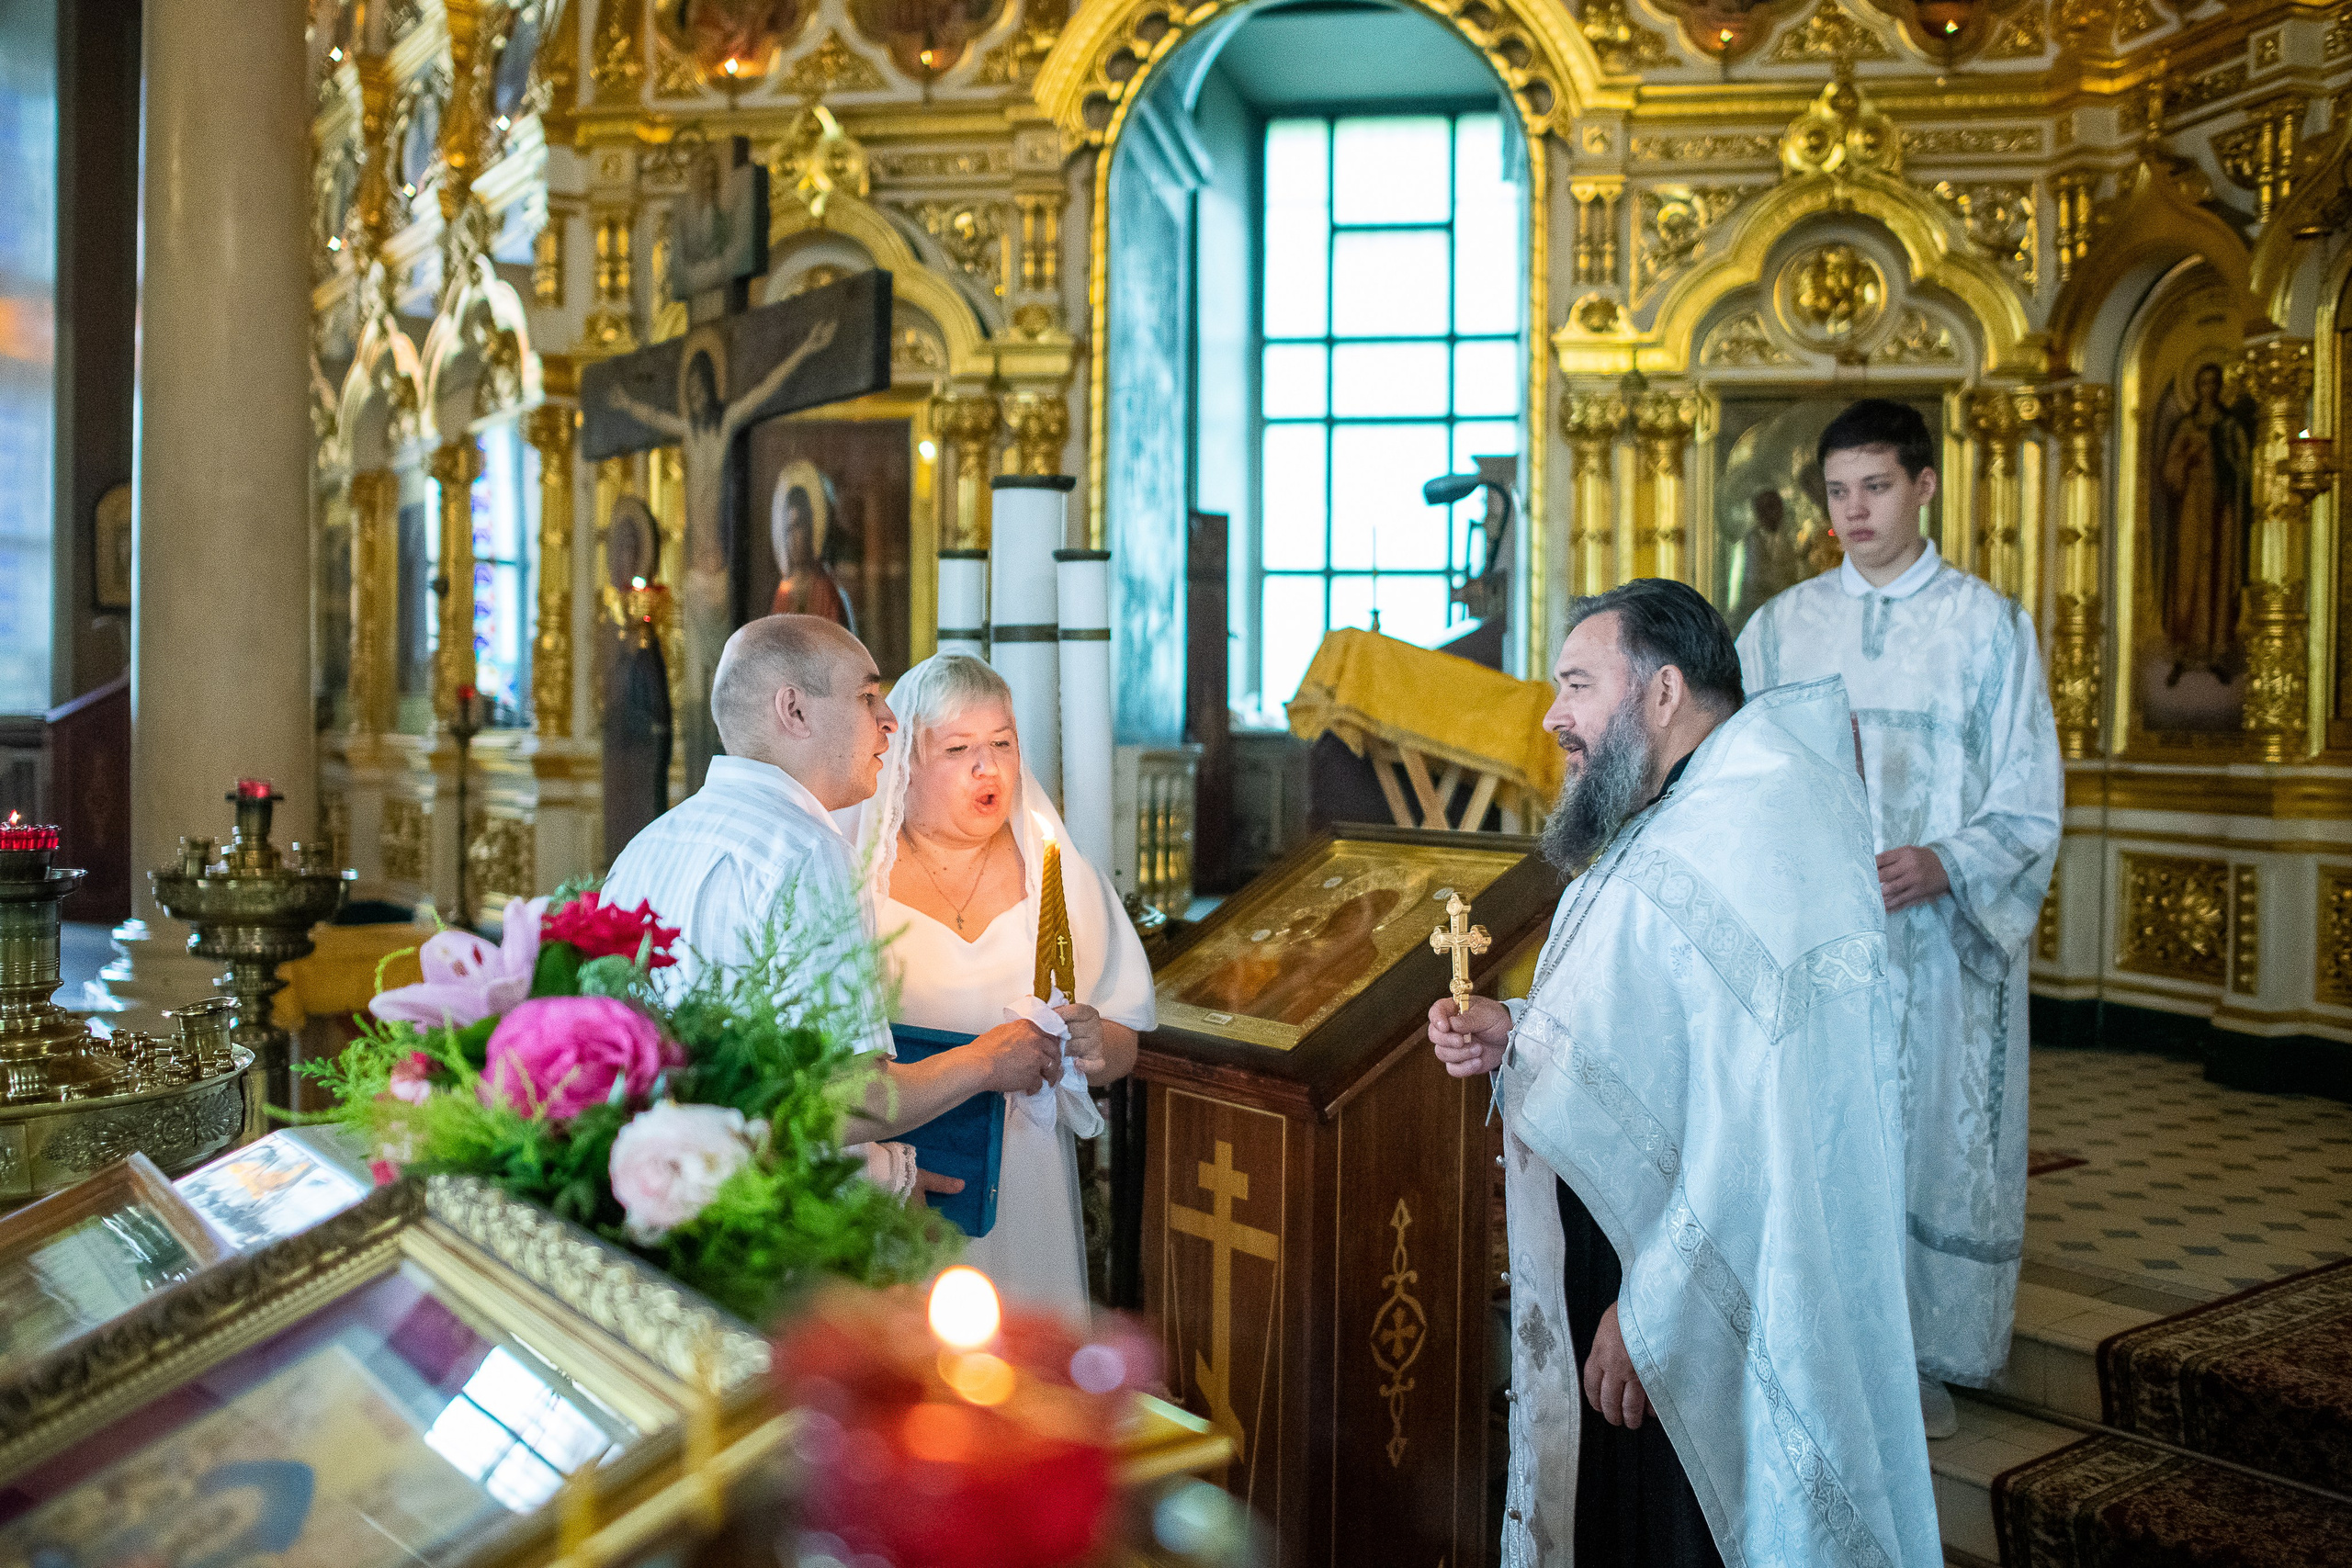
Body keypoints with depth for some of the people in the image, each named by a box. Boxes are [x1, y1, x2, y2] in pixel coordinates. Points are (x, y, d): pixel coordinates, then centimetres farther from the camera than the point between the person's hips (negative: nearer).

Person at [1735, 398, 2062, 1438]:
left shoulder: (1987, 625, 1)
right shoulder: (1783, 624, 7)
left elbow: (2029, 802, -2)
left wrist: (1946, 865, -20)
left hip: (1942, 936, -2)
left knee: (1935, 1137, 5)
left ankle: (1926, 1358, 21)